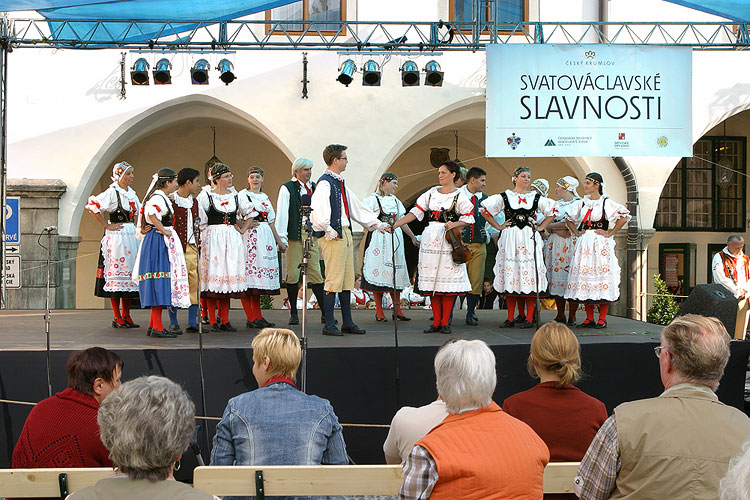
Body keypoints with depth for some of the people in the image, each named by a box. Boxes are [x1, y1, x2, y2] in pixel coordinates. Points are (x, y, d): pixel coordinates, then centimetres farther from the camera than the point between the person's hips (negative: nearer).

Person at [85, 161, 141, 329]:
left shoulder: (131, 193, 14)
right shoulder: (112, 192, -9)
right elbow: (92, 206, -17)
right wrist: (107, 226, -13)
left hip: (131, 236, 8)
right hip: (116, 237, -8)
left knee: (129, 273, 8)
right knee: (116, 274, -5)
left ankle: (126, 315, 14)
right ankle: (117, 317, -1)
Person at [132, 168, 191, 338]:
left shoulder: (161, 197, 17)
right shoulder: (159, 198, -14)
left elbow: (145, 215, 26)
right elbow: (152, 214, -33)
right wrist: (163, 230, -22)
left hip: (158, 242, 11)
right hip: (159, 242, -11)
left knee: (158, 285, 11)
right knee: (159, 281, -10)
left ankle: (153, 325, 14)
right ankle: (157, 327, -9)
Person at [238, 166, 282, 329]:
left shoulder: (265, 197, 20)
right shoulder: (243, 195, 1)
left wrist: (278, 240, 23)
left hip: (266, 238, 6)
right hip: (250, 237, -6)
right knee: (249, 272, -9)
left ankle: (258, 316, 10)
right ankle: (251, 318, -8)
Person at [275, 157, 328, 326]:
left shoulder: (313, 187, 15)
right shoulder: (287, 189, 1)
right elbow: (281, 215, -4)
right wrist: (282, 239, -10)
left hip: (312, 235, 4)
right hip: (295, 236, -4)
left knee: (316, 273, 2)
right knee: (293, 274, -1)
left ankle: (325, 312, 4)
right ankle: (293, 312, 8)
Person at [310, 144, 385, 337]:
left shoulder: (340, 183, 19)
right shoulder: (325, 183, -12)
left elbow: (357, 208, 25)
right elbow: (318, 211, -25)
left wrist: (378, 224, 25)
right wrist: (329, 232, -18)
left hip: (346, 234, 10)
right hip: (333, 236, -10)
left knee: (347, 280, 11)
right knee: (334, 280, -7)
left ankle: (347, 323, 18)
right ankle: (329, 325, 0)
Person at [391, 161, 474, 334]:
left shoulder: (459, 196, 2)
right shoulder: (432, 193, 13)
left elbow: (468, 219, 2)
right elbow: (416, 212, 10)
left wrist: (454, 224, -16)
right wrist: (396, 224, 3)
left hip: (448, 239, -4)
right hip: (430, 239, 4)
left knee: (447, 280, -6)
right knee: (432, 280, 3)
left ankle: (445, 322, 1)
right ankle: (436, 322, 8)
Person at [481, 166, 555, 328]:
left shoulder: (536, 198, 10)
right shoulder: (504, 197, 5)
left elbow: (551, 211, 22)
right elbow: (484, 210, 8)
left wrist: (540, 227, 11)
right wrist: (498, 226, 5)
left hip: (530, 239, 1)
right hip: (510, 239, -1)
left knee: (530, 274, -5)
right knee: (510, 275, -2)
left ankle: (529, 318, -1)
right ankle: (510, 318, 3)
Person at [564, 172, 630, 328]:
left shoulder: (606, 203, -3)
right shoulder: (581, 203, 12)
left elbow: (624, 217, -9)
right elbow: (569, 218, 26)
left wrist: (609, 233, -9)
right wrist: (576, 233, 12)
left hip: (601, 244, -5)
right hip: (584, 244, 5)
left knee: (601, 275, -7)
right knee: (585, 275, 2)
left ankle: (602, 319, -2)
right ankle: (589, 319, 8)